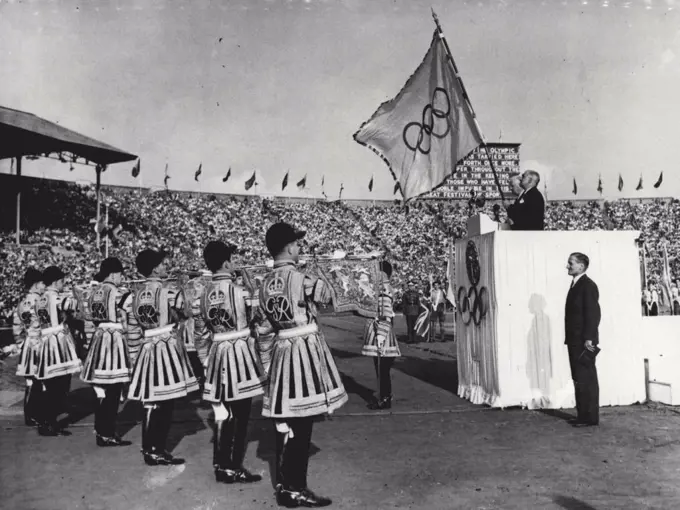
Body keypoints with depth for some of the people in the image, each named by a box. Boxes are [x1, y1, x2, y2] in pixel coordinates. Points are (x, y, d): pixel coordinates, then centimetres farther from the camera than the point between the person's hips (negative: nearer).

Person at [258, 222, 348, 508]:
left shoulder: (266, 283, 8)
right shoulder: (299, 277, -14)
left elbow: (268, 320, 12)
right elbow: (326, 296, 4)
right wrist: (318, 282, 19)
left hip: (281, 349, 8)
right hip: (305, 348, -8)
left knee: (286, 420, 14)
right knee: (301, 422, -1)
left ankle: (283, 483, 24)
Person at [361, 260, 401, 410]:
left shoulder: (385, 291, -16)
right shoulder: (382, 289, 13)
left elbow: (386, 315, -21)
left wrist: (381, 335, -22)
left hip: (381, 331, -10)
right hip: (377, 329, 10)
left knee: (382, 369, -2)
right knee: (382, 369, 16)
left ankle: (385, 400, 6)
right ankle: (385, 396, 26)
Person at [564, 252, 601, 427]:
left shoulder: (588, 285, -11)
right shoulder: (575, 285, 16)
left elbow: (593, 313, -18)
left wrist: (589, 338, -21)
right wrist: (570, 338, 14)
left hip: (584, 341, -9)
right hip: (575, 341, 9)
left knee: (587, 379, -3)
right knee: (579, 379, 12)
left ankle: (590, 417, 4)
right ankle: (582, 415, 18)